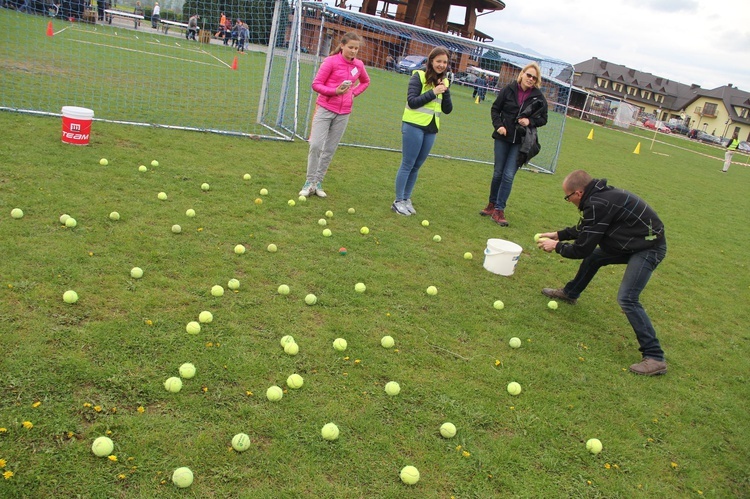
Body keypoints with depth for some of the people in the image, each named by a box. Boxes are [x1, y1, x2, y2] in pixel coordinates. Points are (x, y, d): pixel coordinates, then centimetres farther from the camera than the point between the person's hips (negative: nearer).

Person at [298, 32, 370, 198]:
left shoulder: (359, 65, 5)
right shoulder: (331, 61, -8)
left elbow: (365, 82, 25)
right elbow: (316, 84, -8)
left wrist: (353, 93, 8)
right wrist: (335, 91, -22)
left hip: (343, 113, 4)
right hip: (325, 109, -4)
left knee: (330, 149, 6)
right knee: (316, 145, -11)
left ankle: (318, 183, 16)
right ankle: (309, 183, 2)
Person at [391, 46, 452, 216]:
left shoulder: (444, 81, 12)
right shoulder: (419, 76, -5)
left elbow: (447, 110, 8)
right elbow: (412, 101, -13)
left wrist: (445, 91, -7)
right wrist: (433, 92, -16)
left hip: (431, 129, 6)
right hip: (414, 126, -6)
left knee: (416, 166, 10)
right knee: (407, 164, -3)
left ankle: (406, 199, 19)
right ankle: (398, 201, 4)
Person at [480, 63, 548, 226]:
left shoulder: (539, 97, -4)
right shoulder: (509, 90, -3)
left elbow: (543, 119, 5)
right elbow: (495, 109, 6)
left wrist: (530, 121, -14)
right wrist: (498, 125, -9)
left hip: (521, 142, -1)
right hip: (503, 137, 1)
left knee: (508, 175, -6)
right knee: (498, 173, 9)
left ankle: (499, 209, 3)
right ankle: (492, 204, 27)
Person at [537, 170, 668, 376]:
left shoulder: (598, 205, -27)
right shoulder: (599, 195, 3)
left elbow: (582, 248, -20)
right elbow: (586, 229, 20)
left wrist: (557, 247, -6)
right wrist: (559, 234, 17)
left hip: (649, 248, -11)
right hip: (635, 242, 11)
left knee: (627, 299, -18)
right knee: (593, 258, 23)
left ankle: (655, 358, -14)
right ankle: (570, 293, 48)